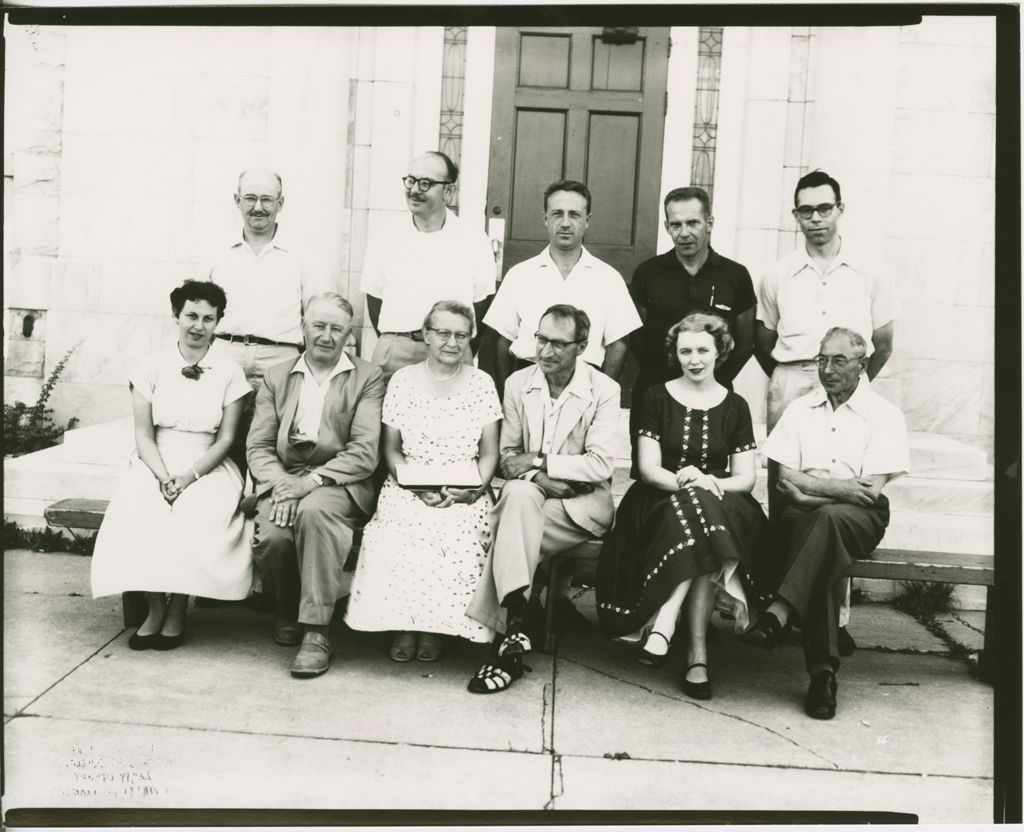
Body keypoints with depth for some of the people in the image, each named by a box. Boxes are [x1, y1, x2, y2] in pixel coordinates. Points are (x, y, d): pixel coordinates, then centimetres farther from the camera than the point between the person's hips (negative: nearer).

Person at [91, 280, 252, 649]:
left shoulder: (229, 371, 2)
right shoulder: (152, 366, 4)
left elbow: (226, 438, -1)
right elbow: (143, 434, 1)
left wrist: (189, 476, -15)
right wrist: (164, 476, -16)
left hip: (207, 467, -1)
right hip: (155, 465, 1)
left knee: (196, 518, -31)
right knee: (139, 517, -29)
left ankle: (177, 610, -13)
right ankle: (155, 607, -12)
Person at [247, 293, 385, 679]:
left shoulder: (367, 378, 6)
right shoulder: (276, 378, 16)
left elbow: (364, 453, -5)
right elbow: (258, 448, 7)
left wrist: (313, 480, -18)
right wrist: (282, 485, -13)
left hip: (339, 485, -2)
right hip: (283, 479, 3)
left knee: (314, 510, -35)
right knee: (271, 535, -28)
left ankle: (317, 631, -26)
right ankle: (288, 611, 5)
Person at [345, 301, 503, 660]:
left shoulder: (481, 383, 8)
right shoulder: (402, 380, 7)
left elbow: (489, 452, 7)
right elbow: (391, 449, 6)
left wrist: (477, 487, -13)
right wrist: (418, 487, -11)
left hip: (465, 492, 0)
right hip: (408, 488, 0)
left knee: (460, 535, -30)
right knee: (400, 533, -30)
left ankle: (436, 627, -11)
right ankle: (404, 625, -10)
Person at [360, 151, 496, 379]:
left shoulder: (474, 241, 4)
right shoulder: (383, 241, 8)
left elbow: (481, 305, 5)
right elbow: (374, 303, 11)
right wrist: (393, 348, 3)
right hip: (393, 356, 1)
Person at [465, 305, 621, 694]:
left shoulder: (603, 391, -5)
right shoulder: (518, 384, 5)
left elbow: (601, 464, -13)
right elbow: (508, 456, 5)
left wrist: (538, 462, -13)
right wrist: (537, 479, -14)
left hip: (583, 503, -3)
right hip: (529, 494, 3)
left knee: (509, 526, -30)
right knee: (518, 492, -34)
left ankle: (503, 634, -24)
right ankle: (515, 630, -36)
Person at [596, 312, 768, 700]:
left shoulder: (734, 406, 11)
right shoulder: (657, 398, 8)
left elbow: (745, 478, 5)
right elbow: (649, 468, -1)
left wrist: (710, 483, -17)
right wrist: (684, 482, -21)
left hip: (719, 506, 1)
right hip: (661, 504, -1)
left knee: (702, 510, -34)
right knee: (690, 508, -35)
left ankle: (662, 625, -35)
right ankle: (696, 649, -36)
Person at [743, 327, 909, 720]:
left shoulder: (885, 416, 6)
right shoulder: (800, 409, 15)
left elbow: (871, 491, -5)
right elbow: (786, 480, 5)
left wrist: (809, 483, -6)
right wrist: (839, 486, -9)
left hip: (860, 517, -1)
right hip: (802, 516, 2)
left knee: (828, 518, -38)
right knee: (826, 546, -34)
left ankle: (777, 615, -42)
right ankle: (823, 669, -37)